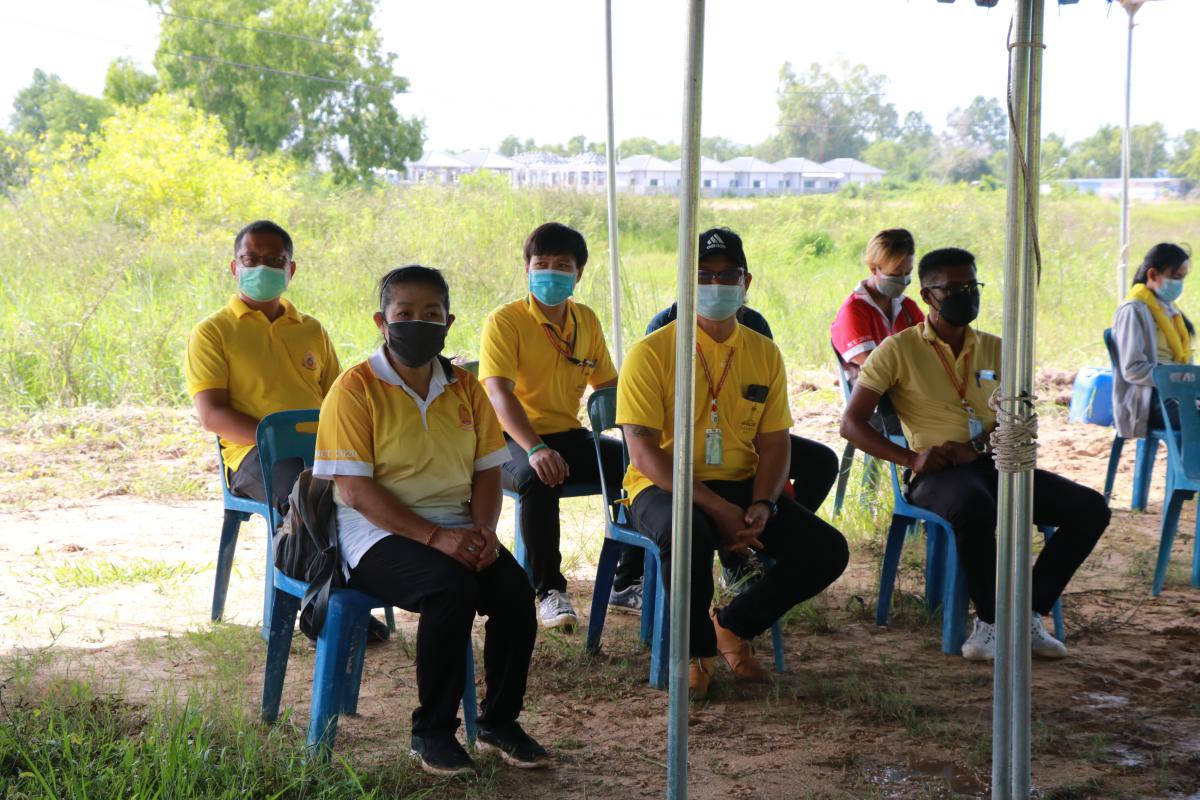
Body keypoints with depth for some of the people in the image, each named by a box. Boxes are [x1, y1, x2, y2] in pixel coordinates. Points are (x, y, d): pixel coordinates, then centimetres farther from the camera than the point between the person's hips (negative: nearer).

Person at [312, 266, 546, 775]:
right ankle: (432, 733, -16)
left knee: (514, 587, -22)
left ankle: (499, 722, -2)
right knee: (452, 586, -33)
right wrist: (433, 537, -23)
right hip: (379, 532, -5)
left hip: (455, 529, 5)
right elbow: (354, 489, -14)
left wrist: (484, 530, -10)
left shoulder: (465, 389, 11)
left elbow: (487, 472, 12)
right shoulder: (355, 389, -7)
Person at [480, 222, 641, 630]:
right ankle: (549, 591, -24)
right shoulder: (505, 321, -11)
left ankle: (627, 583, 3)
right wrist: (536, 450, -39)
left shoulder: (586, 321, 9)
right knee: (538, 479, -39)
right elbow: (498, 393, -23)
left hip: (569, 436, 6)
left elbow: (608, 386, 15)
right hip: (515, 440, -6)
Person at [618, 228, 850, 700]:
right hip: (665, 487, -5)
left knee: (827, 551, -12)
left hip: (740, 486, 5)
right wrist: (715, 507, -22)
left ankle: (733, 624, 11)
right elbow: (643, 453, -15)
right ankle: (697, 650, -11)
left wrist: (761, 506, -14)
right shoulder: (651, 353, -7)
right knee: (687, 533, -39)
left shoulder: (764, 353, 9)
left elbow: (774, 443, 7)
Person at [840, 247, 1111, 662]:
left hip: (990, 463, 5)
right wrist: (910, 457, -17)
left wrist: (976, 446, -9)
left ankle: (1028, 616, -11)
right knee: (975, 505, -41)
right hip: (936, 473, -5)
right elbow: (852, 423, -2)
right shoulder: (898, 350, 2)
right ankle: (990, 622, -23)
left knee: (1090, 507, -14)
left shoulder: (994, 350, 16)